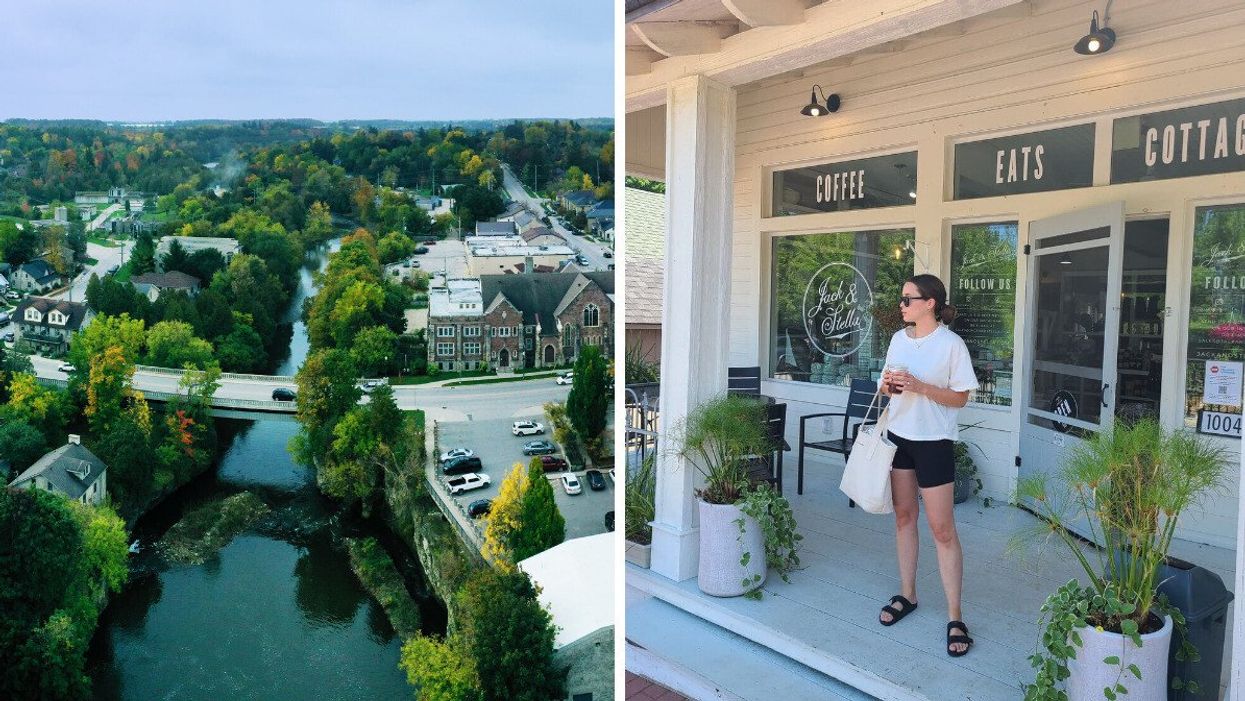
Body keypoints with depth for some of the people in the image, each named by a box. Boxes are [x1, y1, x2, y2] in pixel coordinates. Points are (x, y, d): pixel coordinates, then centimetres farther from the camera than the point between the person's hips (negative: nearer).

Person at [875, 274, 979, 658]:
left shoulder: (951, 344, -12)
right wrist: (888, 385, -9)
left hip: (934, 442, -6)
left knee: (943, 530, -2)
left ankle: (955, 617, 8)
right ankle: (907, 594, 28)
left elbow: (960, 398, -10)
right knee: (904, 516, 14)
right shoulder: (899, 339, 6)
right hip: (898, 436, 6)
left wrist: (919, 387, -23)